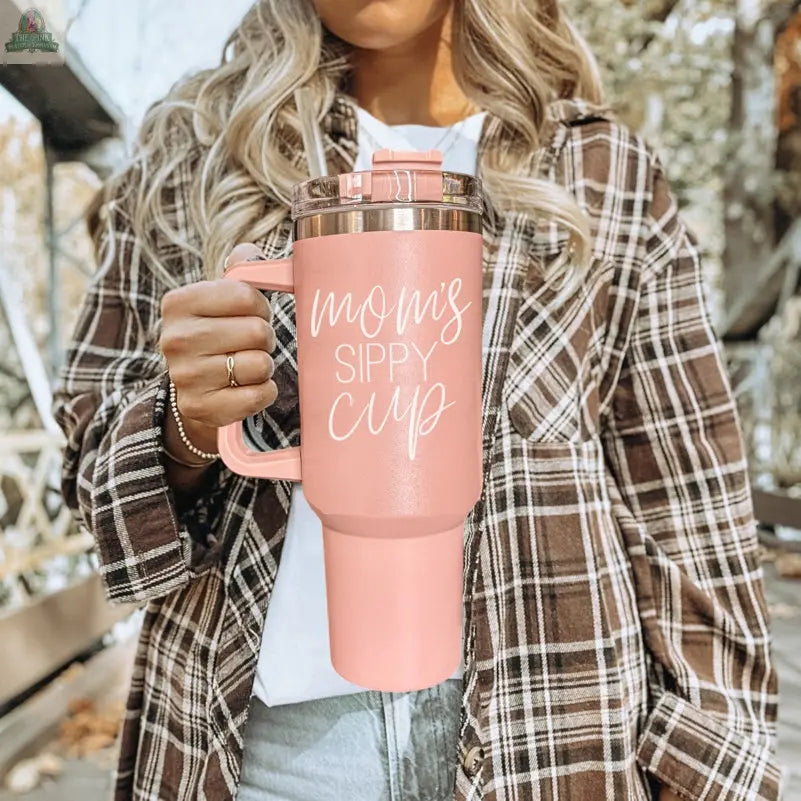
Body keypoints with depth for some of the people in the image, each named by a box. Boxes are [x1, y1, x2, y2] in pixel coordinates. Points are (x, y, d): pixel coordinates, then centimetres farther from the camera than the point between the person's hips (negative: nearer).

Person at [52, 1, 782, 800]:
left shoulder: (612, 181, 0)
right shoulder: (193, 151, 1)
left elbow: (686, 515, 0)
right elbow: (96, 456, 5)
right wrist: (185, 430, -16)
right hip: (257, 735, 1)